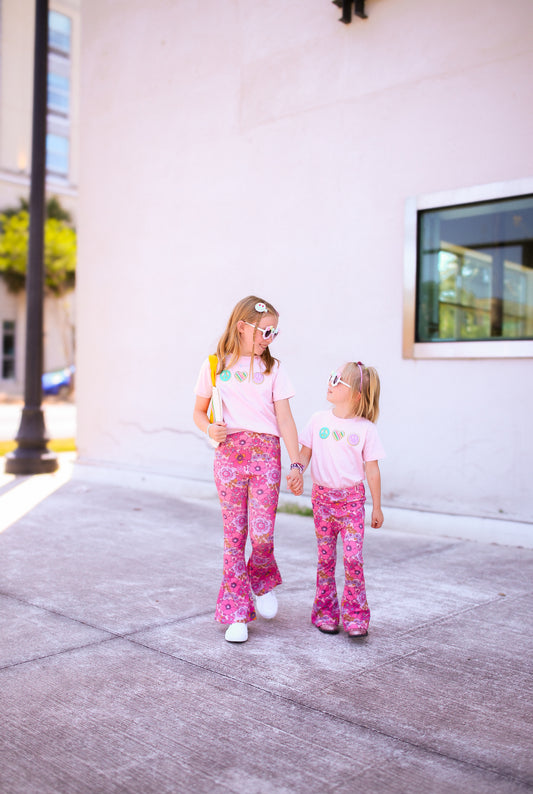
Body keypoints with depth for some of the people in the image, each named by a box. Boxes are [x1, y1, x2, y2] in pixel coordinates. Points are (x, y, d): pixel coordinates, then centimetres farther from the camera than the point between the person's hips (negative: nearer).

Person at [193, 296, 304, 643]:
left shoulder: (273, 368, 9)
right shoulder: (215, 366, 8)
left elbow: (285, 418, 4)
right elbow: (199, 411, 13)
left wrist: (296, 462, -3)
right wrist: (209, 428, -10)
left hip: (265, 452, 0)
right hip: (229, 452, 0)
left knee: (262, 532, -8)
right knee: (234, 535, 3)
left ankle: (264, 582, 25)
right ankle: (237, 614, 13)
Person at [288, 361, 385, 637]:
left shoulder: (365, 428, -5)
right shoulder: (319, 420, 1)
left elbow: (372, 469, 0)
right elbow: (305, 453, 6)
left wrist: (377, 507, 4)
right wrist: (296, 474, -14)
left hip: (352, 498, -2)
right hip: (322, 497, 2)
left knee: (353, 557, -8)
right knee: (325, 558, 9)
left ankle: (355, 616, 5)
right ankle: (325, 614, 21)